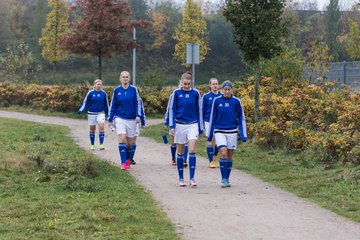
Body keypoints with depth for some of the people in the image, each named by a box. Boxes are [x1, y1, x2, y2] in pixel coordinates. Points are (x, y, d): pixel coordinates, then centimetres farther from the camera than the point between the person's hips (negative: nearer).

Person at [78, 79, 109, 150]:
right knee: (92, 129, 7)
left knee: (101, 126, -18)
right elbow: (85, 102, 1)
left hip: (101, 113, 0)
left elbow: (106, 104, 14)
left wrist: (108, 114, 21)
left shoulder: (104, 93, 2)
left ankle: (101, 144, -14)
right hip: (91, 113, 0)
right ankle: (92, 145, 21)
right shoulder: (91, 93, -3)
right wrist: (81, 110, -11)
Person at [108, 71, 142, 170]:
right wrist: (110, 119, 7)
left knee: (130, 141, 6)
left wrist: (138, 115, -9)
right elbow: (112, 105, 8)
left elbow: (138, 103, 3)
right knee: (122, 139, -15)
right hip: (120, 118, -1)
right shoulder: (117, 90, 3)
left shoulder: (133, 89, 1)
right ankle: (123, 163, -15)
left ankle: (127, 160, 27)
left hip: (131, 119, 1)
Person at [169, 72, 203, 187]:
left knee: (192, 150, -12)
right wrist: (172, 125, -2)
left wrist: (200, 127, 10)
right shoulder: (177, 93, -1)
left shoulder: (195, 93, 1)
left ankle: (192, 178, -10)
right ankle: (181, 178, 15)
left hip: (192, 124, 0)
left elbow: (199, 110, 9)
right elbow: (171, 109, 4)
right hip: (180, 124, 0)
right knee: (180, 152, 6)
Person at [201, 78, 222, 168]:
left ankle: (215, 156, 28)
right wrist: (201, 123, 2)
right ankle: (211, 161, 5)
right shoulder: (206, 96, 0)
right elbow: (202, 110, 4)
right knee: (210, 140, -1)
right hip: (209, 122, -2)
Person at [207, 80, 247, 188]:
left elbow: (241, 118, 6)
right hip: (220, 131, -1)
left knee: (229, 156, 5)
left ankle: (227, 180, 18)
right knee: (223, 154, -15)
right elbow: (212, 118, 8)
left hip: (232, 132, 1)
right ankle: (223, 179, -7)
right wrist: (210, 134, 10)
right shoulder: (217, 101, 0)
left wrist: (243, 134, 0)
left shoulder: (236, 101, -1)